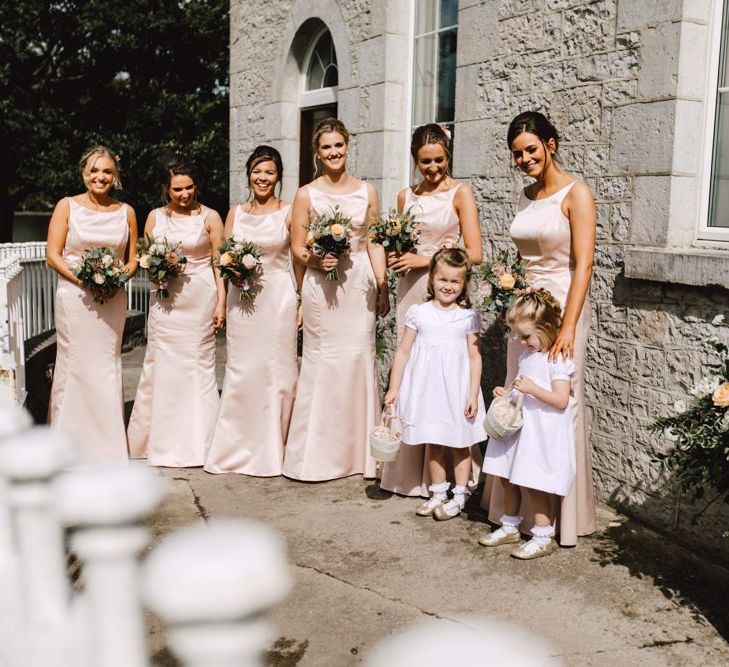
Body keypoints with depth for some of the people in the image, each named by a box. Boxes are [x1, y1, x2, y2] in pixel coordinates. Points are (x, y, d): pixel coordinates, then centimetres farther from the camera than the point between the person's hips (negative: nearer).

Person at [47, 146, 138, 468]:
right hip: (74, 296, -2)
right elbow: (53, 255, -2)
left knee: (108, 367, 4)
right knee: (75, 366, -1)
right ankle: (72, 445, 11)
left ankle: (107, 447, 14)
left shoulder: (126, 212, 9)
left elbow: (132, 260, 13)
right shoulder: (67, 206, 2)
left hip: (113, 299, 2)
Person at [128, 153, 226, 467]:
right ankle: (162, 441, 17)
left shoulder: (209, 217, 0)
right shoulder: (155, 217, 8)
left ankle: (196, 441, 12)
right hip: (165, 300, 3)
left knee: (199, 365, 1)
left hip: (200, 299, -2)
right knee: (161, 366, 4)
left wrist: (221, 303, -6)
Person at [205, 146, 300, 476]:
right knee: (239, 371, 3)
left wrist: (302, 303, -4)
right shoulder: (235, 213, 11)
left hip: (278, 297, -2)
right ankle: (235, 449, 14)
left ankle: (271, 450, 12)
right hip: (241, 297, 3)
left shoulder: (288, 213, 2)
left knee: (276, 370, 0)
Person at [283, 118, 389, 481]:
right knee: (322, 362, -1)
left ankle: (358, 451, 15)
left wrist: (383, 287, 4)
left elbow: (375, 242, 10)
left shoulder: (366, 191, 9)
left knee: (359, 358, 2)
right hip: (322, 284, -2)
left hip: (360, 281, 2)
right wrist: (317, 260, -18)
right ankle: (319, 455, 10)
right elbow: (297, 249, 3)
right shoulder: (306, 194, 3)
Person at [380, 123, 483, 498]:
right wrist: (396, 259, 2)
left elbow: (474, 254, -8)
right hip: (410, 291, 5)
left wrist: (426, 259, -12)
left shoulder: (460, 193, -2)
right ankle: (410, 471, 16)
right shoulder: (406, 196, 13)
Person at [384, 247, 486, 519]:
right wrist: (394, 388, 4)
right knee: (433, 442, 12)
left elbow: (475, 357, -1)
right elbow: (403, 352, 5)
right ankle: (438, 493, 26)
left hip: (457, 388, -1)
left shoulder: (468, 317, -1)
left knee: (459, 441, 7)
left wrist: (473, 395, -6)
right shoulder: (418, 312, 1)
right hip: (427, 388, 1)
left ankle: (459, 495, 20)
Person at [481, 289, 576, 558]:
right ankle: (510, 527, 32)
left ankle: (543, 538, 9)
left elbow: (561, 400, -21)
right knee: (507, 478, 16)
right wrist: (507, 393, 7)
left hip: (542, 434, -9)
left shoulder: (558, 360, -14)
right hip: (519, 427, 9)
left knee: (534, 485, -5)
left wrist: (531, 388, -29)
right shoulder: (526, 355, 12)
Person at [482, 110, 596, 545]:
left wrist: (568, 327, -24)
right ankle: (518, 505, 22)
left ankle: (563, 513, 10)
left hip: (562, 302, -7)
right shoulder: (527, 195, 12)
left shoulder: (575, 194, -9)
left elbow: (583, 265, -17)